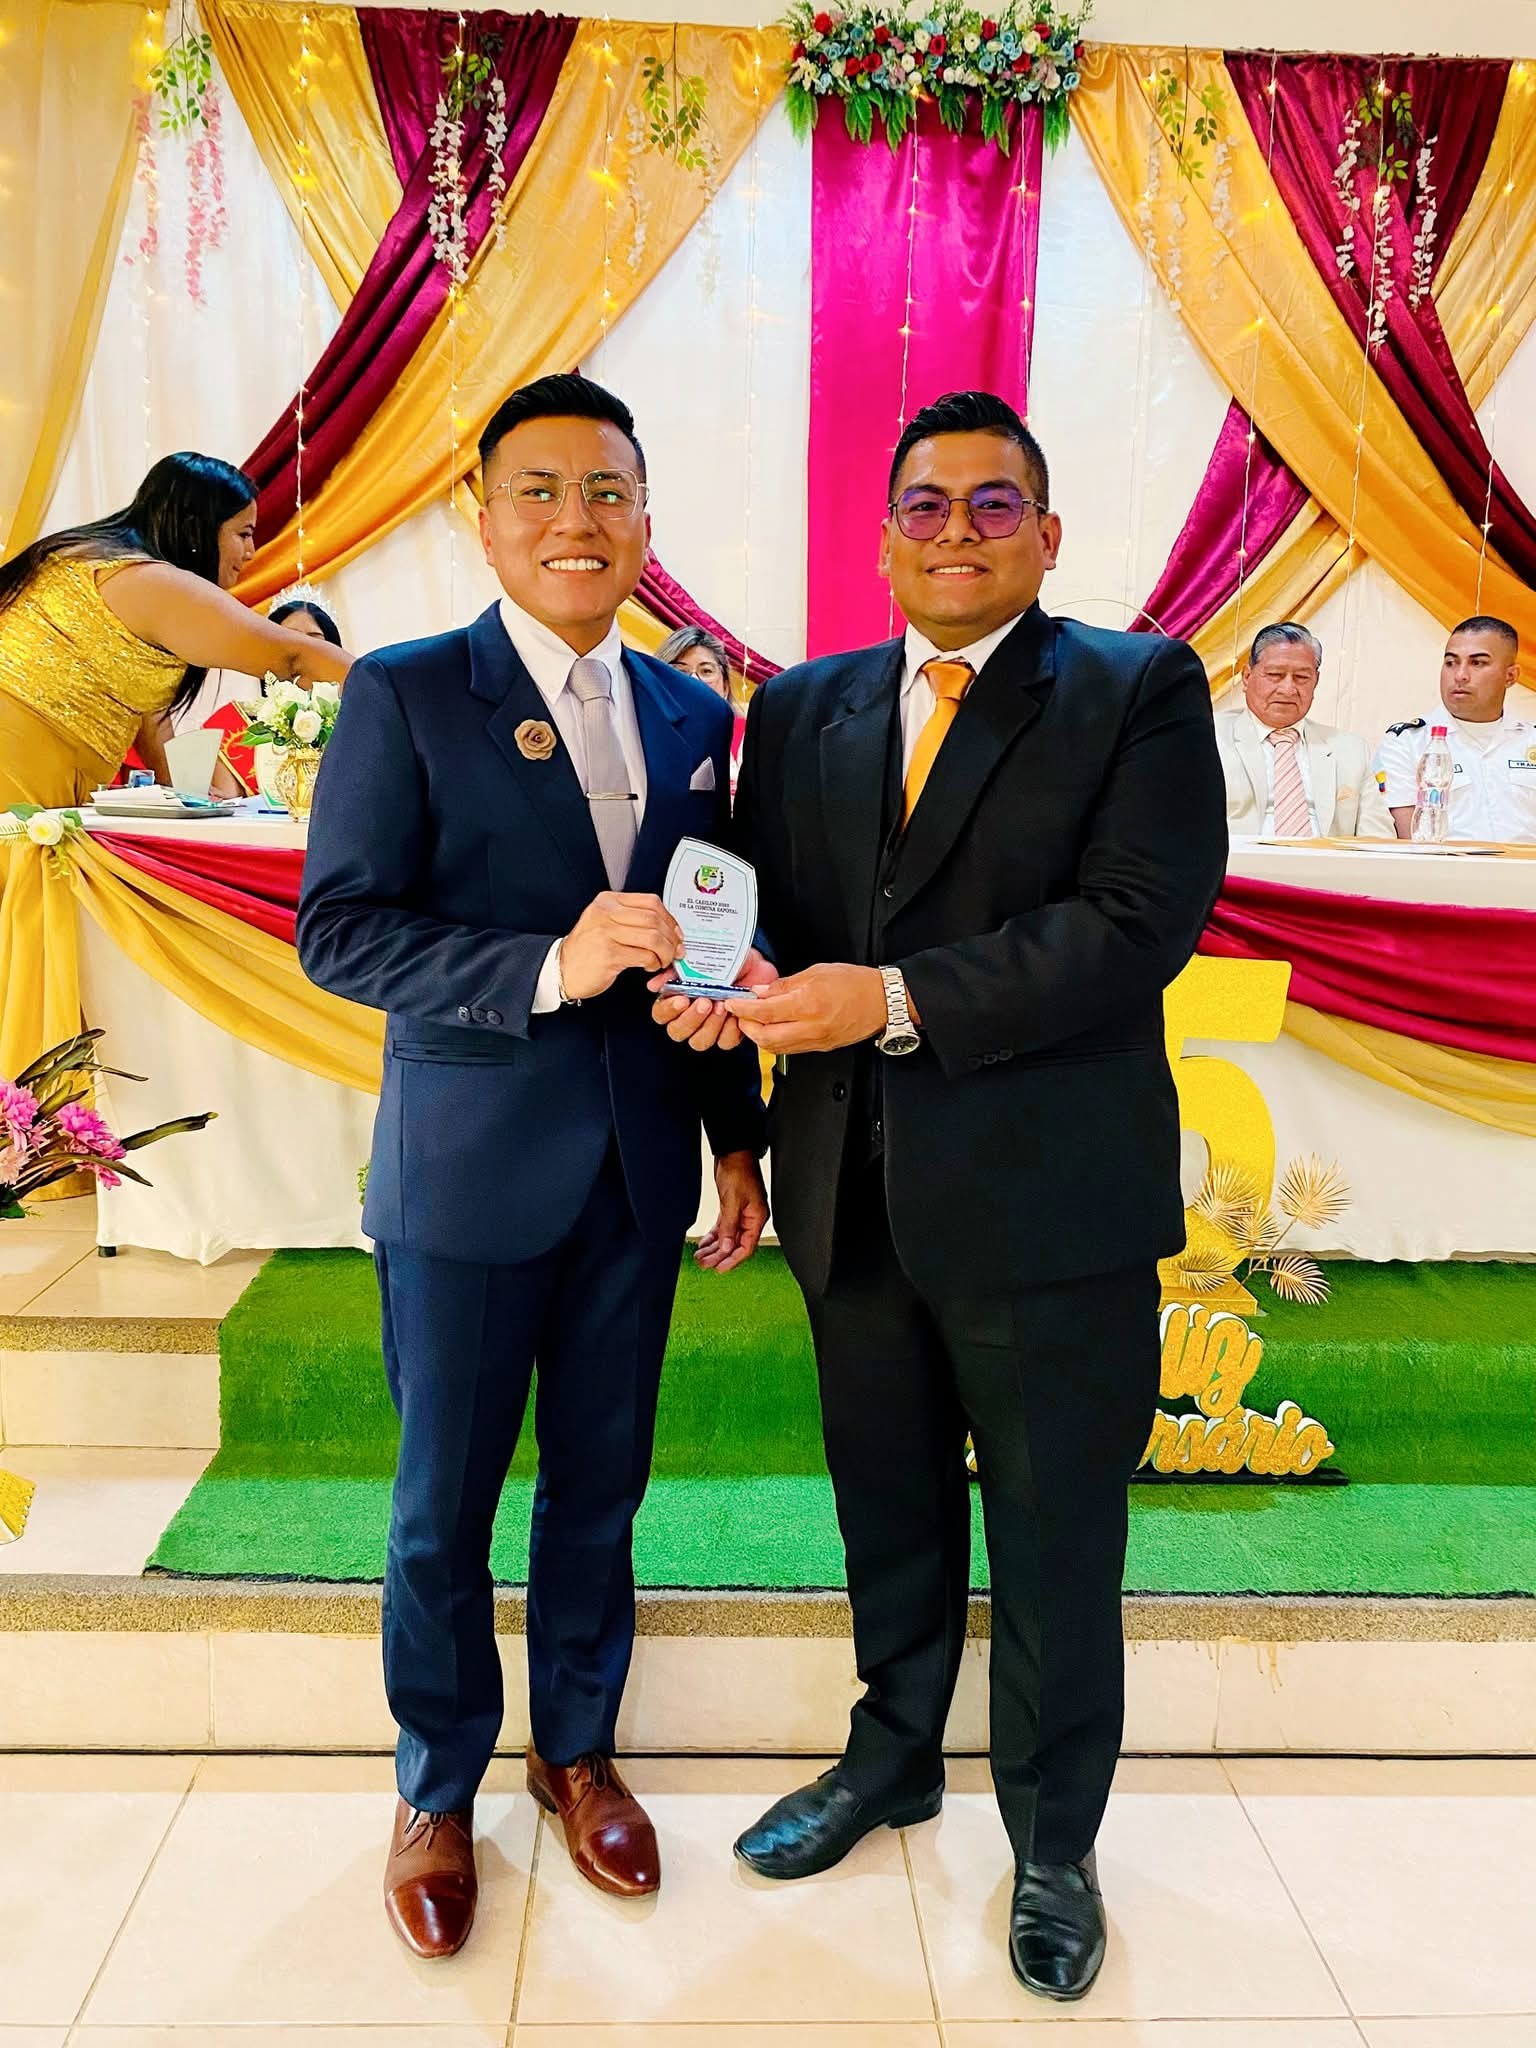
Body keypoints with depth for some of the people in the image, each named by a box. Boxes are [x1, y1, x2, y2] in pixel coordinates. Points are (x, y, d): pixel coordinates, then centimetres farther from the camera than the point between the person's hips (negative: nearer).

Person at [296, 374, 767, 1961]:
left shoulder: (692, 717, 7)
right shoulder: (403, 696, -7)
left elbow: (707, 946, 12)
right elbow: (337, 928, -13)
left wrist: (737, 1138, 11)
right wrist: (546, 969, -25)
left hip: (637, 1170, 4)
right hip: (466, 1171, -3)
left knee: (601, 1484, 16)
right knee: (444, 1504, 11)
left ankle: (577, 1750, 40)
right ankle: (436, 1788, 35)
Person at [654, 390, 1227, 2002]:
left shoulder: (1141, 694, -4)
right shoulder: (804, 711, 10)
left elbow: (1141, 922, -17)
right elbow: (763, 899, 11)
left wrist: (901, 1000, -24)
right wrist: (743, 978, -13)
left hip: (1049, 1203, -4)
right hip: (856, 1197, 4)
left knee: (1056, 1545, 11)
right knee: (889, 1512, 22)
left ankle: (1054, 1846, 35)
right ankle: (893, 1760, 47)